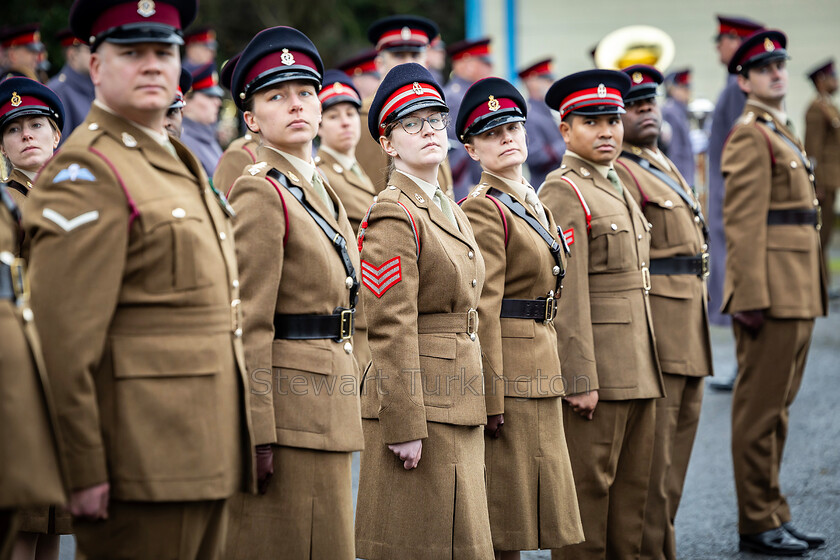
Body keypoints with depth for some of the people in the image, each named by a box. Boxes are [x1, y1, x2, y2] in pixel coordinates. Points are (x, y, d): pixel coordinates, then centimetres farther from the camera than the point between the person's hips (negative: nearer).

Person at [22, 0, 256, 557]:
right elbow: (65, 336, -18)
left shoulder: (181, 163, 18)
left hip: (204, 461, 9)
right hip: (145, 465, -9)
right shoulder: (88, 171, -12)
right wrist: (85, 470, -20)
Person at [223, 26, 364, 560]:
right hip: (289, 410, -9)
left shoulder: (322, 191, 16)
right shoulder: (261, 194, -12)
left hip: (327, 408, 9)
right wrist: (257, 433, -21)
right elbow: (247, 325, -17)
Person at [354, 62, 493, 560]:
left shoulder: (452, 211, 15)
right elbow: (392, 330, -18)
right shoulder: (393, 214, -13)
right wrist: (406, 427, -20)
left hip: (461, 406, 9)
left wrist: (481, 405, 19)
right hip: (419, 404, -9)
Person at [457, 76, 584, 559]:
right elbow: (481, 311, -17)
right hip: (507, 373, -9)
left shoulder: (533, 205, 16)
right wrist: (490, 399, -21)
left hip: (538, 369, 9)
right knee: (502, 521, -5)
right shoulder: (484, 210, -12)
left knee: (522, 509, 13)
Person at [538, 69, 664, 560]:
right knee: (589, 485, -2)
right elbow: (566, 295, -17)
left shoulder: (618, 188, 18)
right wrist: (580, 380, -21)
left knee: (634, 485, 13)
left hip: (637, 368, 9)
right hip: (596, 369, -9)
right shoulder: (563, 193, -11)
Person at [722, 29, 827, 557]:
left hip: (798, 293, 10)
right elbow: (742, 224, -17)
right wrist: (752, 297, -22)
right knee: (761, 409, -3)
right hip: (772, 292, -10)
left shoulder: (782, 132, 19)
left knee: (777, 408, 14)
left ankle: (774, 514, 21)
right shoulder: (750, 136, -11)